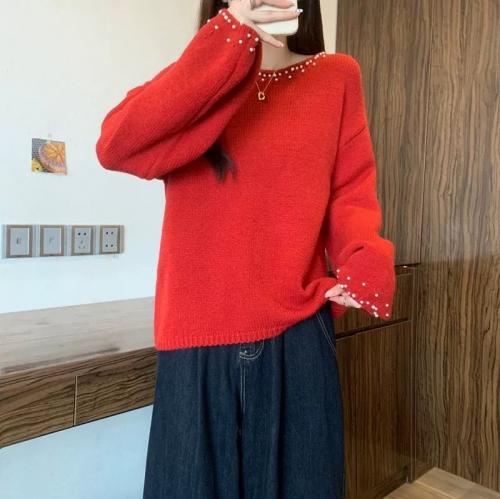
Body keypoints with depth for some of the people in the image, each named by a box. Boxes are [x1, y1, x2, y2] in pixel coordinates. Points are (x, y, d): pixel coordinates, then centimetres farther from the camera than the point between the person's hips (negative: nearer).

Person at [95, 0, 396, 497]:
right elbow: (115, 146, -13)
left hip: (298, 336, 1)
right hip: (199, 337, 0)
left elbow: (351, 190, 5)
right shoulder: (198, 82, 6)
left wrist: (365, 260, -16)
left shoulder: (337, 77, 8)